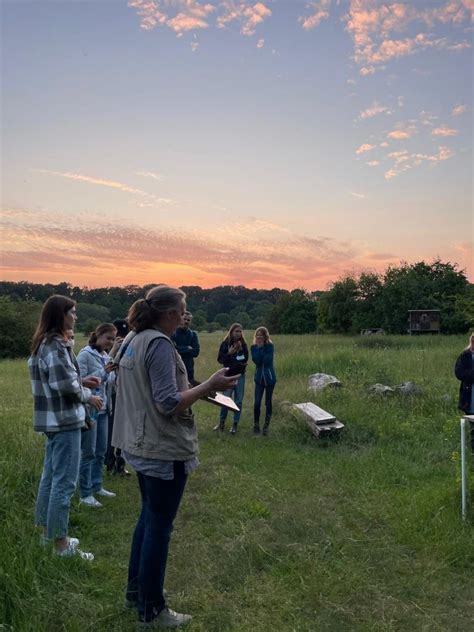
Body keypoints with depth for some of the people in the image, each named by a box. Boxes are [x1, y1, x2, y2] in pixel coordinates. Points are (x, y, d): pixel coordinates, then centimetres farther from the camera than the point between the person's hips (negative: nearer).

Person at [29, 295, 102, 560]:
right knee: (65, 481, -3)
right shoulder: (56, 345, -19)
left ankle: (47, 531, 31)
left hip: (54, 418, 10)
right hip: (64, 419, -10)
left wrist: (81, 381, 11)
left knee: (51, 476, 18)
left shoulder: (45, 342, 12)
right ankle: (61, 543, 6)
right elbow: (64, 384, -24)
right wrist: (88, 396, -9)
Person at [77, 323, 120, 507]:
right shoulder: (85, 354, -11)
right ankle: (85, 494, 9)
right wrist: (103, 372, -22)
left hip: (103, 409, 8)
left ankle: (97, 486, 29)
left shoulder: (106, 356, 10)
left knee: (101, 451, 15)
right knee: (88, 453, 0)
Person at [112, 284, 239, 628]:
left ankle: (136, 591, 38)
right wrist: (209, 386, -21)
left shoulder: (132, 340, 7)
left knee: (149, 517, 23)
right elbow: (168, 404, -25)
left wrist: (197, 388, 16)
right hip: (164, 449, -9)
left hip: (141, 445, 10)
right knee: (160, 526, 5)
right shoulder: (160, 344, -21)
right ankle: (151, 609, 21)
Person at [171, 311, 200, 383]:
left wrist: (180, 350, -9)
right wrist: (187, 348, -8)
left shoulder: (193, 334, 8)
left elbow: (196, 352, -2)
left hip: (188, 369, 4)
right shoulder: (173, 332, -3)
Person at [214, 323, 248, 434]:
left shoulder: (243, 344, 2)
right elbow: (220, 359, -4)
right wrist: (229, 353, -18)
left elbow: (246, 358, -1)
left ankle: (235, 424, 14)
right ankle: (221, 422, 15)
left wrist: (241, 349, -15)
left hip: (240, 375, 2)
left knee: (238, 400, 4)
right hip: (228, 375, -2)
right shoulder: (225, 344, -4)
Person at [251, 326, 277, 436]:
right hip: (259, 377, 2)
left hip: (269, 377, -2)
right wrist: (259, 348, -17)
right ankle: (256, 425, 14)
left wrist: (262, 347, -17)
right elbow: (256, 360, -14)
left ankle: (266, 426, 16)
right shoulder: (254, 347, 1)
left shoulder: (270, 346, -7)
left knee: (268, 402, 6)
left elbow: (267, 360, -20)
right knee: (257, 403, -3)